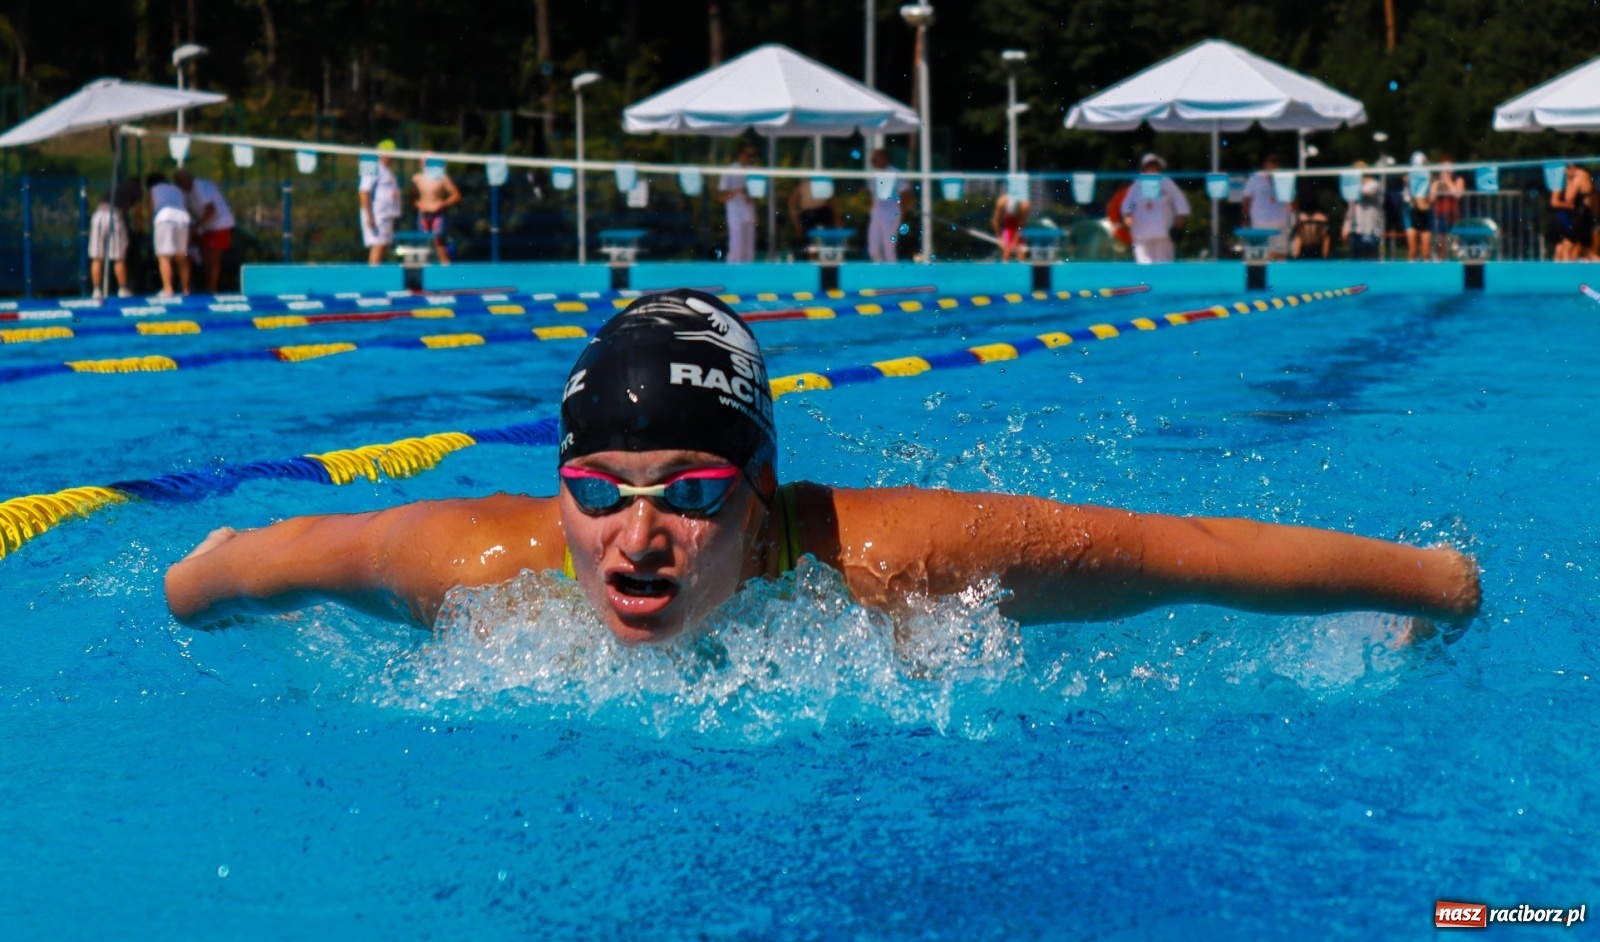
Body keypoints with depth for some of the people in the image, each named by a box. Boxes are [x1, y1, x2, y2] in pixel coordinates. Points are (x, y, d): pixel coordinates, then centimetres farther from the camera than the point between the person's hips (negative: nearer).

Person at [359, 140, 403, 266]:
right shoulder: (374, 171, -9)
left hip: (387, 216, 9)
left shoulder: (389, 172, 20)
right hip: (376, 216, -9)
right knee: (378, 246, -14)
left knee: (385, 246, 6)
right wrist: (369, 216, -21)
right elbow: (364, 193, -15)